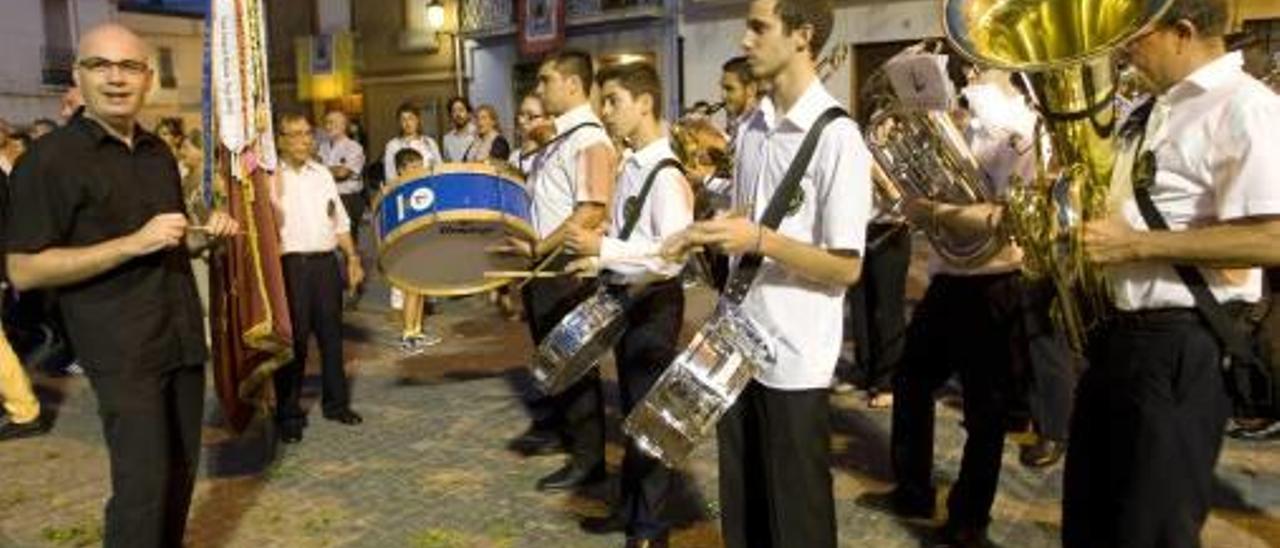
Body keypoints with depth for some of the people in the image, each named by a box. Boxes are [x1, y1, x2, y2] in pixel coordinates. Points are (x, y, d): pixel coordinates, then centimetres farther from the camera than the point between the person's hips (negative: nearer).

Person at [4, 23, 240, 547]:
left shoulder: (159, 152, 11)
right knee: (143, 483, -6)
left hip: (182, 337, 7)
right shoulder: (50, 158, -11)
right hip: (122, 351, -7)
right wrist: (132, 244, -22)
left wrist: (208, 230, 2)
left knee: (181, 471, 14)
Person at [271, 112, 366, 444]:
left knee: (331, 333, 11)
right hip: (290, 264, -5)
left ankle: (336, 402, 25)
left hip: (326, 261, 5)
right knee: (294, 338, -1)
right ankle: (289, 413, 11)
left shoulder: (323, 174, 14)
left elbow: (340, 222, 18)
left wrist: (353, 258, 12)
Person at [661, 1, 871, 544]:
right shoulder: (750, 130, 8)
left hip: (795, 360, -6)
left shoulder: (837, 137, -15)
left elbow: (847, 268, -16)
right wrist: (704, 235, -1)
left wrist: (760, 241, -26)